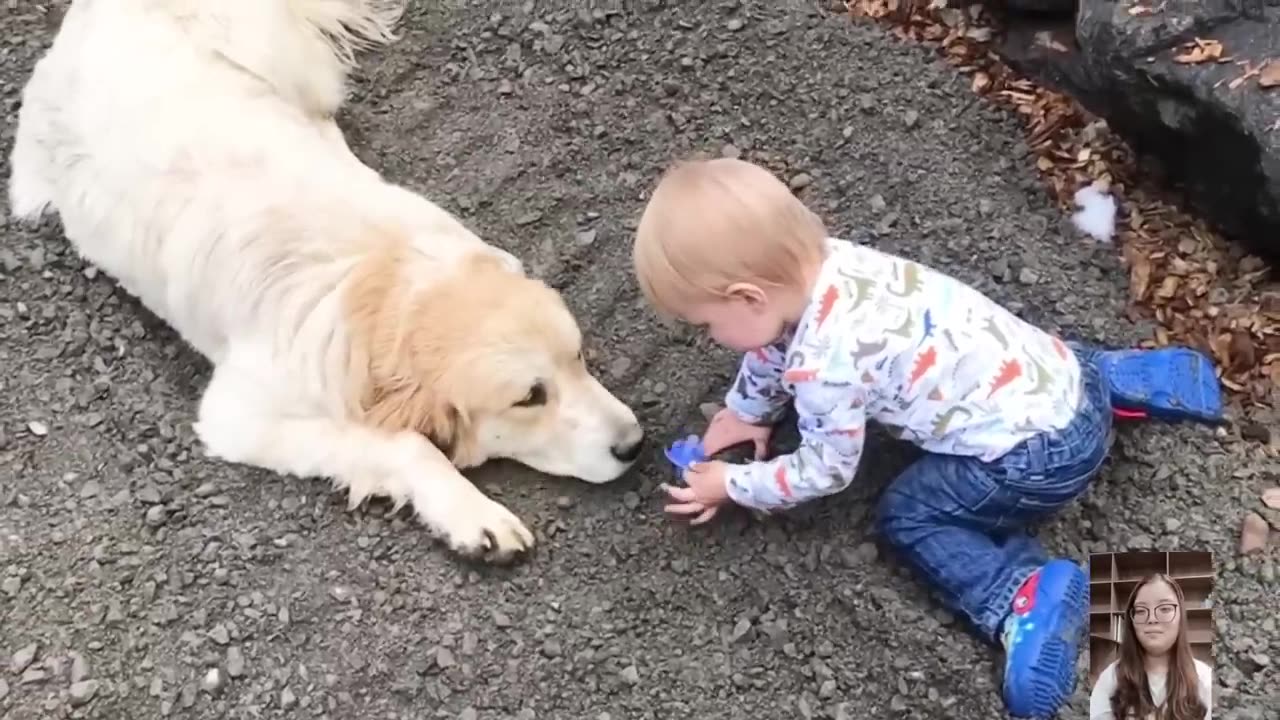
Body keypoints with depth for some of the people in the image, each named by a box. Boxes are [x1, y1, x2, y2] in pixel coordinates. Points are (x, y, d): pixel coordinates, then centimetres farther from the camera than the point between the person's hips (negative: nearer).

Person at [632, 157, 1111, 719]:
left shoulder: (827, 362, -27)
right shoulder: (824, 263, -3)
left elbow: (827, 471, -9)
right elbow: (776, 344, 19)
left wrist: (732, 484, 2)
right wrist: (743, 412, 27)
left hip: (1039, 456, -9)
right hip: (1062, 374, 9)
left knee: (905, 516, 2)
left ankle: (1026, 600, -14)